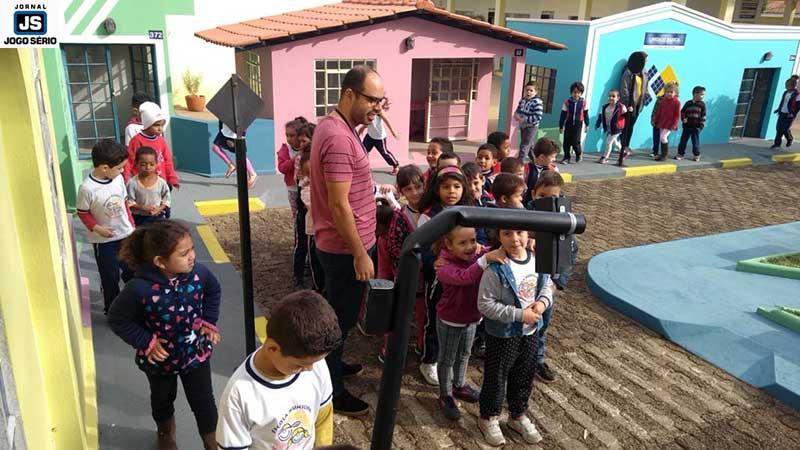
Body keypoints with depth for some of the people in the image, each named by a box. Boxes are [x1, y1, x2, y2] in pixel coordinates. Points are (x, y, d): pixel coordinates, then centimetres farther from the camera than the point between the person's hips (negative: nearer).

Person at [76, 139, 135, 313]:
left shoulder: (118, 179, -8)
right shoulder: (87, 188, -23)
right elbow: (82, 213, -11)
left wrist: (132, 225, 9)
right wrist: (97, 228, -22)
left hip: (126, 235, 5)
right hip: (104, 240, -5)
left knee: (131, 272, 17)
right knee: (110, 277, 9)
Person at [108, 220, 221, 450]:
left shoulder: (198, 273, -22)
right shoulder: (140, 289, -32)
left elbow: (214, 291, 2)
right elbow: (117, 319, -16)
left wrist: (209, 322, -4)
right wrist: (146, 343, -18)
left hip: (196, 352, 1)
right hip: (160, 358, -1)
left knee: (204, 401, 14)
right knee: (163, 399, 27)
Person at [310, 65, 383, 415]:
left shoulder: (335, 125, 7)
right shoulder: (338, 138, -26)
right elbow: (339, 206, -26)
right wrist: (360, 254, -22)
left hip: (338, 243, 10)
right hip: (345, 248, -10)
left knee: (337, 313, 25)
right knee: (341, 317, 5)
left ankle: (331, 366, 44)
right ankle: (332, 391, 22)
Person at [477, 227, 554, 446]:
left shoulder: (538, 259, -7)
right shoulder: (496, 269, -26)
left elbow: (546, 286, 8)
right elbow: (485, 304, -24)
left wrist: (543, 302, -14)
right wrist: (520, 315, -24)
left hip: (530, 331, 6)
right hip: (502, 334, -6)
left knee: (525, 375, 22)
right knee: (496, 377, 12)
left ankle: (518, 416, 45)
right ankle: (488, 418, 37)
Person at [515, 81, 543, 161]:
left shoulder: (537, 102, -19)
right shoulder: (523, 99, 4)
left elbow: (538, 117, -26)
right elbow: (518, 110, 17)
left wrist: (524, 119, -27)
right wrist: (517, 115, -7)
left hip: (531, 127, -8)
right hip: (522, 126, 8)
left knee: (524, 147, -10)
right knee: (529, 146, 19)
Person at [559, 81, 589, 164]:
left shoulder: (583, 102, -1)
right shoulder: (567, 102, -3)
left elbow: (585, 114, 9)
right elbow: (563, 115, 1)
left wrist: (587, 124, 12)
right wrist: (561, 126, 1)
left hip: (578, 124, -1)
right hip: (568, 124, 1)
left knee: (575, 141, -9)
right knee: (567, 142, 3)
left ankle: (579, 154, 16)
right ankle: (567, 157, 16)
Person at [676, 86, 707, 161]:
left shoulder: (702, 104, -1)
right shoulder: (688, 103, 0)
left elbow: (703, 116, -1)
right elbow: (682, 112, 9)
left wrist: (701, 125, -7)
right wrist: (683, 118, -9)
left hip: (696, 127, -1)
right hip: (687, 126, 1)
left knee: (695, 142, 5)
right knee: (683, 140, 5)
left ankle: (696, 155, 18)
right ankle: (680, 154, 15)